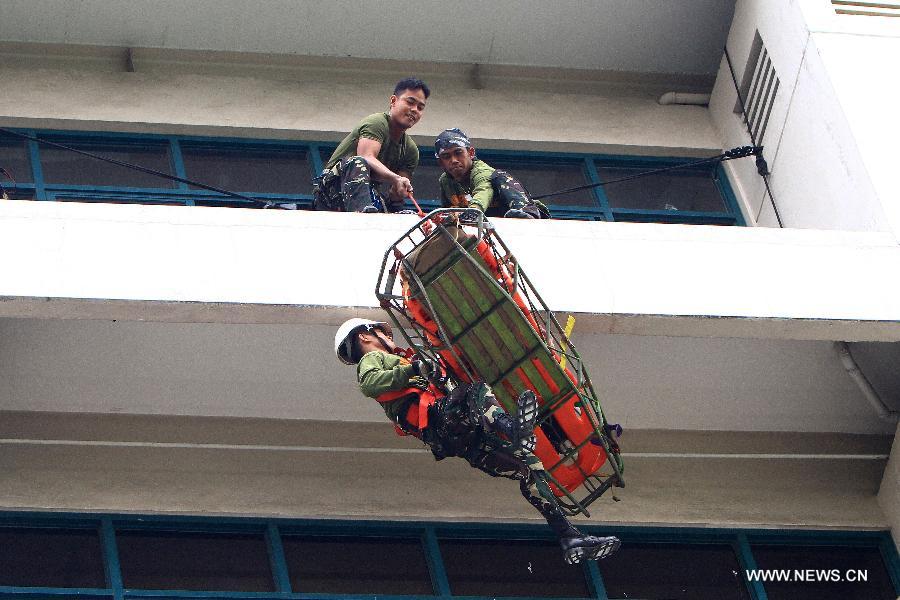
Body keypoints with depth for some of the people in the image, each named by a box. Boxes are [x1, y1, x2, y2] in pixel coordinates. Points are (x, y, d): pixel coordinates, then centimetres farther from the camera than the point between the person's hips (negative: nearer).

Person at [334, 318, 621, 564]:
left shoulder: (397, 363, 42)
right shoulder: (371, 360, 15)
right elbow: (369, 384, -11)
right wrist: (413, 370, -18)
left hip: (462, 440, 8)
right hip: (436, 423, -8)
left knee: (529, 466, 1)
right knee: (477, 390, -32)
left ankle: (570, 538, -6)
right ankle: (514, 430, -64)